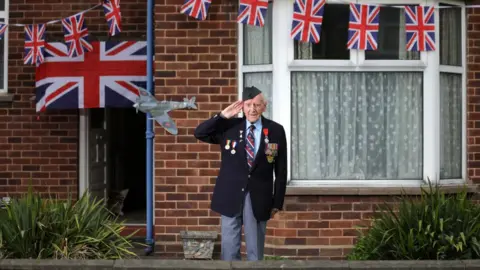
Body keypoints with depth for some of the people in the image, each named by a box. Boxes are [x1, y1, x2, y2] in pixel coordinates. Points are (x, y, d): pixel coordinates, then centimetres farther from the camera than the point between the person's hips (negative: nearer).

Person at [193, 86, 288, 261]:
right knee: (229, 248, 6)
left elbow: (281, 170, 3)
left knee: (255, 250, 8)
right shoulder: (229, 127, 1)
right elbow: (199, 133, -3)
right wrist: (223, 116, -12)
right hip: (230, 197, 1)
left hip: (259, 199, 0)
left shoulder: (276, 131, 0)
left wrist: (277, 202, 1)